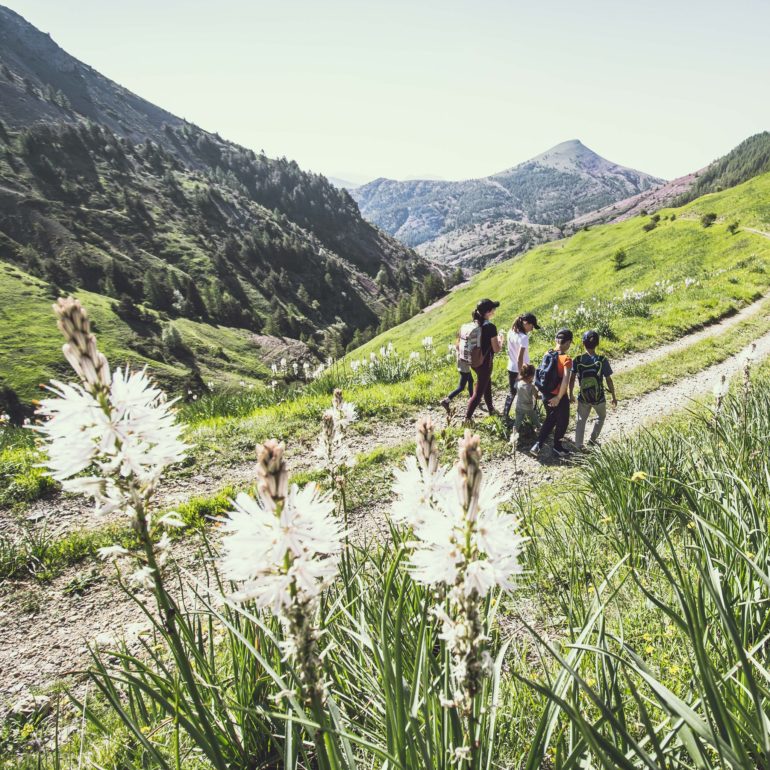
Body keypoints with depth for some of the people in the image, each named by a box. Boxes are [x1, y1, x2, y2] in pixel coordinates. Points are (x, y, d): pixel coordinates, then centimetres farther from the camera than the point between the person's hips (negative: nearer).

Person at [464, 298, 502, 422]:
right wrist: (500, 342, 4)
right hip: (485, 364, -8)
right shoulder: (490, 327, -21)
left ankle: (491, 409, 43)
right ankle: (467, 418, 8)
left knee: (487, 386, 26)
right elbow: (496, 349, -16)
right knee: (478, 392, 3)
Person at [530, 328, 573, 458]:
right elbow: (565, 381, -31)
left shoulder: (547, 355, -2)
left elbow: (542, 373, 4)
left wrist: (545, 391, 13)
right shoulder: (566, 359, -21)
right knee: (562, 422, 17)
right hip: (558, 396, -6)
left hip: (546, 394, 6)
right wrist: (559, 397, -21)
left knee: (550, 419, 25)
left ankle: (537, 445, 20)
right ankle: (557, 447, 33)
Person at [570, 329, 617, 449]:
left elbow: (572, 379, -6)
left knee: (581, 420, 17)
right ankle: (593, 438, 26)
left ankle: (578, 445, 16)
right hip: (599, 398, -1)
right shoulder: (602, 361, -15)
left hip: (583, 398, 1)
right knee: (601, 417, 27)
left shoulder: (577, 360, -11)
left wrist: (571, 395, 9)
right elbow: (609, 381, -9)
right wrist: (614, 397, 3)